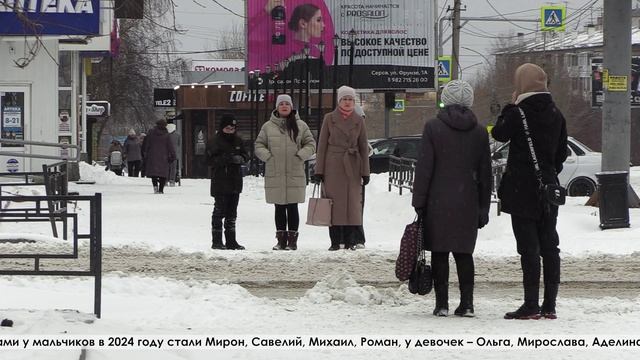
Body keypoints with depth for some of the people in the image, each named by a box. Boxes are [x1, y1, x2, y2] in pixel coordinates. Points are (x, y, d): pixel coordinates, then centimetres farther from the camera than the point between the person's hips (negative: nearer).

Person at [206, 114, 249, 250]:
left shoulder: (237, 140, 12)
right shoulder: (214, 142, -7)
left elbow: (246, 155, 17)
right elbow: (211, 160, -14)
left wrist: (241, 158, -8)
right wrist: (229, 159, -23)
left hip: (235, 183, 6)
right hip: (220, 182, -6)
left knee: (232, 213, 11)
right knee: (219, 211, -6)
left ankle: (231, 241, 17)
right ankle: (216, 241, -1)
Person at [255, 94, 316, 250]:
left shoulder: (300, 126, 5)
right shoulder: (268, 126, 6)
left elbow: (311, 144, 8)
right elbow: (259, 145, 10)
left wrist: (300, 156, -6)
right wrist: (267, 156, -6)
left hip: (295, 174, -1)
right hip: (274, 175, 1)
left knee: (292, 207, 0)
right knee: (279, 208, 6)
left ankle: (292, 240, 5)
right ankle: (281, 240, 11)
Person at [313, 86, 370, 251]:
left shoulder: (358, 120, 7)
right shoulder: (329, 119, 3)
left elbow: (363, 147, 8)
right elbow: (322, 145, 3)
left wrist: (365, 172, 3)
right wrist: (319, 170, -3)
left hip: (352, 167, 2)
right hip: (333, 167, -1)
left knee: (352, 203, 0)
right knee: (335, 203, -3)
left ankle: (349, 242, 5)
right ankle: (335, 242, 0)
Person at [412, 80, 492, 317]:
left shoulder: (433, 128, -4)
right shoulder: (480, 132, 6)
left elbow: (424, 169, -6)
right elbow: (485, 173, 9)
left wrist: (418, 203, -2)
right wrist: (484, 208, 15)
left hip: (438, 202, -3)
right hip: (467, 203, 3)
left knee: (439, 252, 2)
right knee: (464, 252, 9)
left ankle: (442, 303, 0)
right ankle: (467, 303, 4)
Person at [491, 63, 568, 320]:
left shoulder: (518, 114, -14)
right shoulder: (556, 115, 6)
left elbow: (499, 134, 0)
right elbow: (562, 152, 12)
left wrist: (509, 107, 8)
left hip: (522, 189, -6)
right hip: (548, 187, 6)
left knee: (528, 246, -5)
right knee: (549, 245, 9)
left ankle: (531, 305, -6)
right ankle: (549, 305, 11)